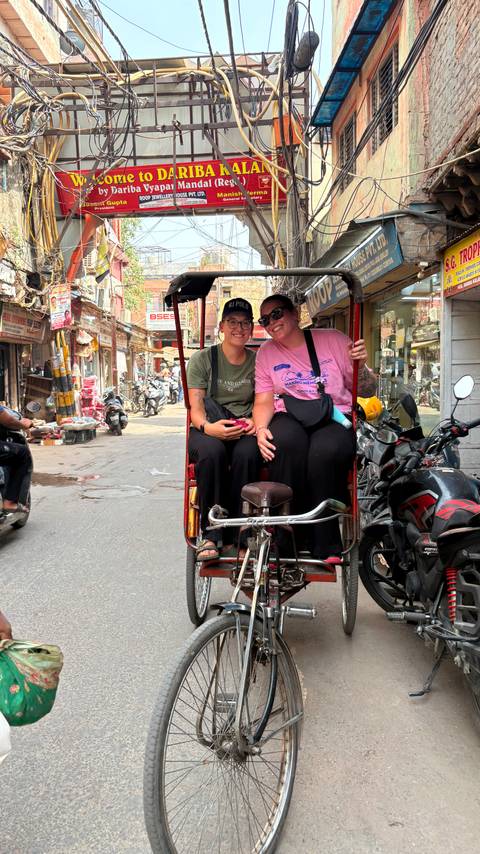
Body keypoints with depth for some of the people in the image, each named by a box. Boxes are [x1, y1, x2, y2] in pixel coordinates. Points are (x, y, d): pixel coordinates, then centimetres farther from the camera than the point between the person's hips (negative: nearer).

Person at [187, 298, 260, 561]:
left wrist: (256, 422, -17)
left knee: (247, 453, -36)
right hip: (208, 430, -1)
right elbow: (196, 409, -3)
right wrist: (208, 427, -26)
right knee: (211, 451, -37)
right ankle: (210, 534, -26)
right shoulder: (202, 358, 6)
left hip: (244, 432, 1)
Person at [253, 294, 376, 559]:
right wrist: (261, 428, -13)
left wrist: (360, 366, -11)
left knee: (325, 451, -36)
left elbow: (367, 391, 11)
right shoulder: (266, 352, 15)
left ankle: (324, 544, -21)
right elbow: (264, 400, 8)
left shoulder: (333, 339, 8)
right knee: (285, 443, -36)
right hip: (289, 418, 1)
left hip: (335, 417, -1)